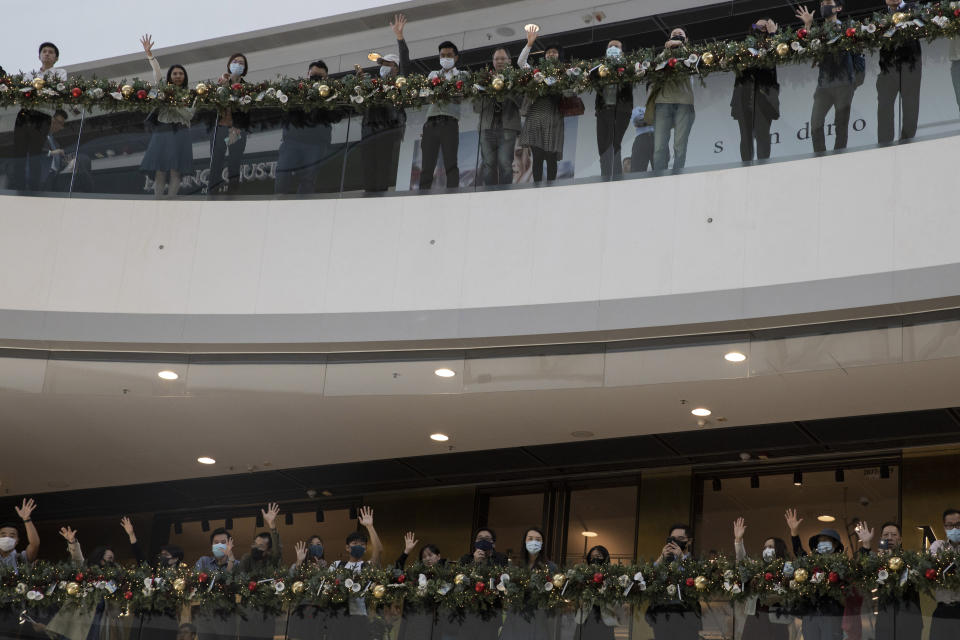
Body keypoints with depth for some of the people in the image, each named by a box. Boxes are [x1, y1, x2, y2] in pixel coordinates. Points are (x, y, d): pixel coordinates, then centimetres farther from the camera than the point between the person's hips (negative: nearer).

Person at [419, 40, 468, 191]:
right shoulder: (433, 74, 25)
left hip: (449, 121, -3)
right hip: (431, 121, 3)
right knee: (427, 165, -5)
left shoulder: (461, 75, 16)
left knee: (451, 164, -10)